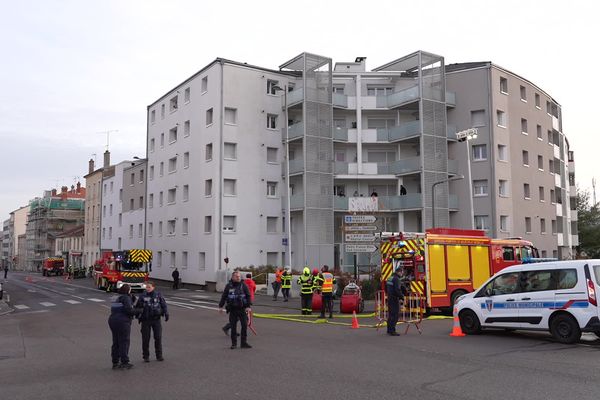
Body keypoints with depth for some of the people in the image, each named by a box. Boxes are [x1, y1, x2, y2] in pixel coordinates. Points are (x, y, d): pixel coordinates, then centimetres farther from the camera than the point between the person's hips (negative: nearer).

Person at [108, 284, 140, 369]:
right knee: (124, 342, -1)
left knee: (116, 343, 13)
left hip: (113, 320, 9)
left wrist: (132, 298, 11)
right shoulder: (126, 298, -8)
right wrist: (137, 312, -3)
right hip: (122, 322, -9)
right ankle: (124, 363, 3)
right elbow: (128, 309, -19)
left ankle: (115, 363, 18)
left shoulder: (118, 298, 20)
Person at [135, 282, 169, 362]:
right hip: (145, 320, 0)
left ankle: (159, 355, 16)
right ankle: (146, 356, 17)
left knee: (158, 337, 3)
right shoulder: (143, 296, -2)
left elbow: (164, 305, 5)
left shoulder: (158, 295, -1)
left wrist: (166, 314, -5)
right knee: (145, 338, 4)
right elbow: (138, 307, 2)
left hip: (156, 319, 0)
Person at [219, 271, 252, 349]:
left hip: (242, 309, -1)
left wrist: (248, 306, -10)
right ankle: (234, 343, 15)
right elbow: (224, 296, 9)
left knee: (244, 325, -4)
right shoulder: (228, 286, 3)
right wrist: (220, 306, 6)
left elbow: (248, 296, -2)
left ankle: (244, 343, 6)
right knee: (233, 326, 4)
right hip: (232, 309, 1)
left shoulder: (243, 285, -1)